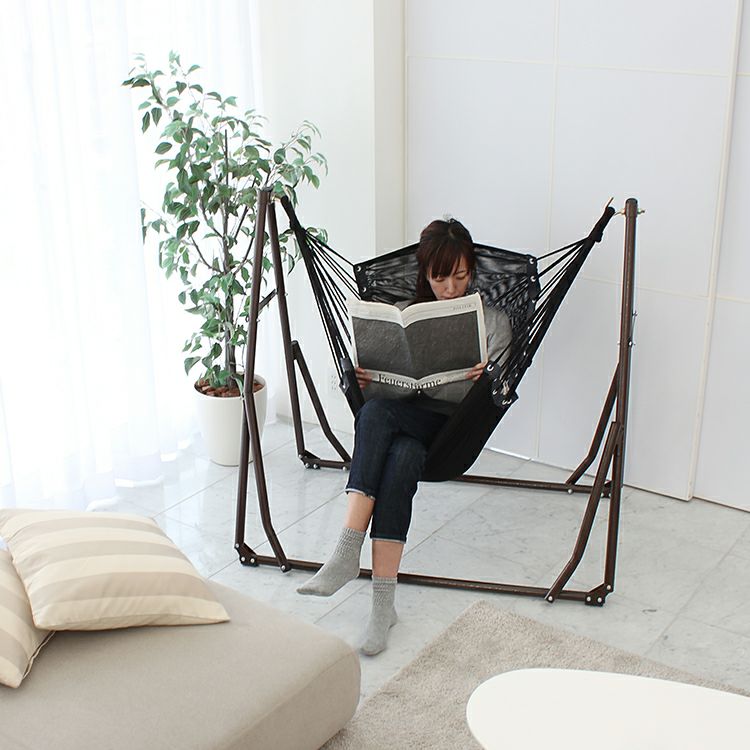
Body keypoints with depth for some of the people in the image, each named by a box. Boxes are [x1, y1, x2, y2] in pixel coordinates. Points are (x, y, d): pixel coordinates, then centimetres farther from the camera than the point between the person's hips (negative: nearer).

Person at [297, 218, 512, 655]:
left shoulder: (493, 321, 12)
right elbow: (381, 387, 14)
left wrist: (485, 381, -20)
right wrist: (364, 379, -10)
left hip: (455, 427, -2)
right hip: (403, 419, 2)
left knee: (377, 413, -36)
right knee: (399, 461, -37)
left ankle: (349, 552, -40)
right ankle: (383, 601, -39)